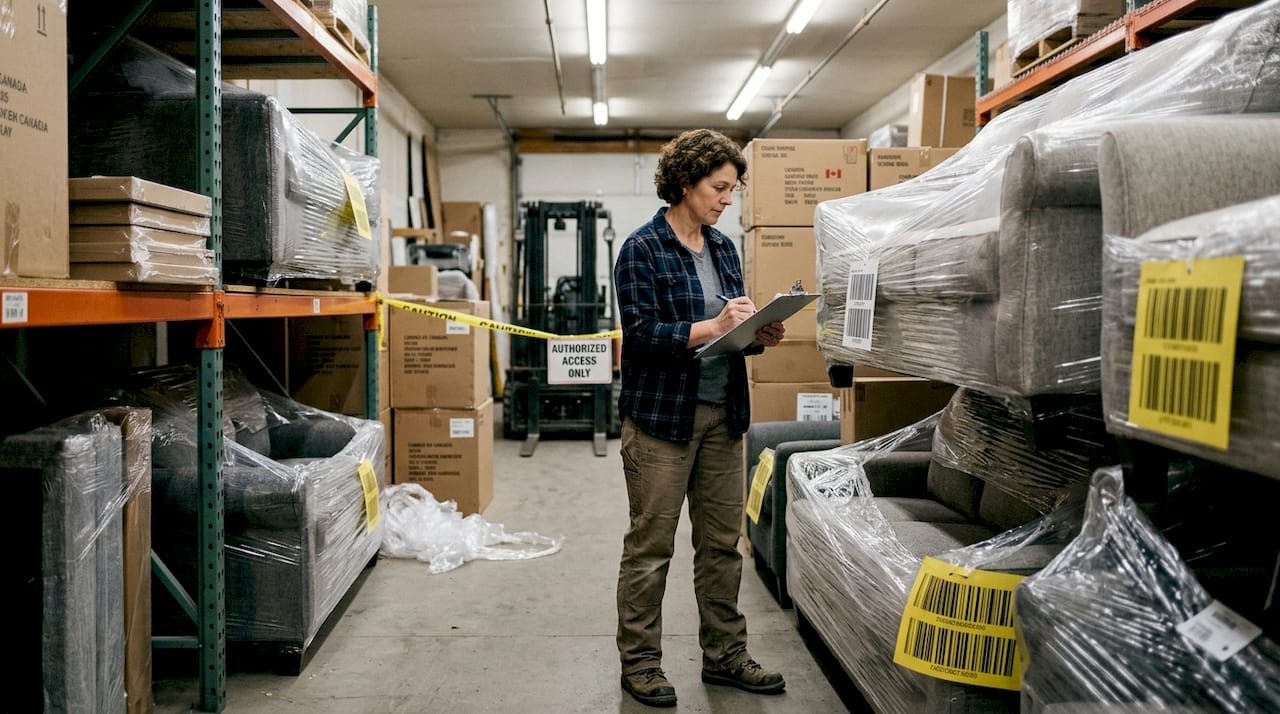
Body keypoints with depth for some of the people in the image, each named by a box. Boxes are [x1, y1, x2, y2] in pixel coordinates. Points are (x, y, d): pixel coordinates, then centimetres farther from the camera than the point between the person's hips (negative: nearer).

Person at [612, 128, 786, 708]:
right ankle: (639, 661, 18)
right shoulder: (642, 249, -7)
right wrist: (711, 327, -24)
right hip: (662, 415, -6)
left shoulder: (724, 248, 13)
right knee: (651, 546, 3)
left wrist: (757, 336, -2)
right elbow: (642, 333, -16)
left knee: (723, 543, 13)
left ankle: (724, 654, 26)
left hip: (722, 415, 7)